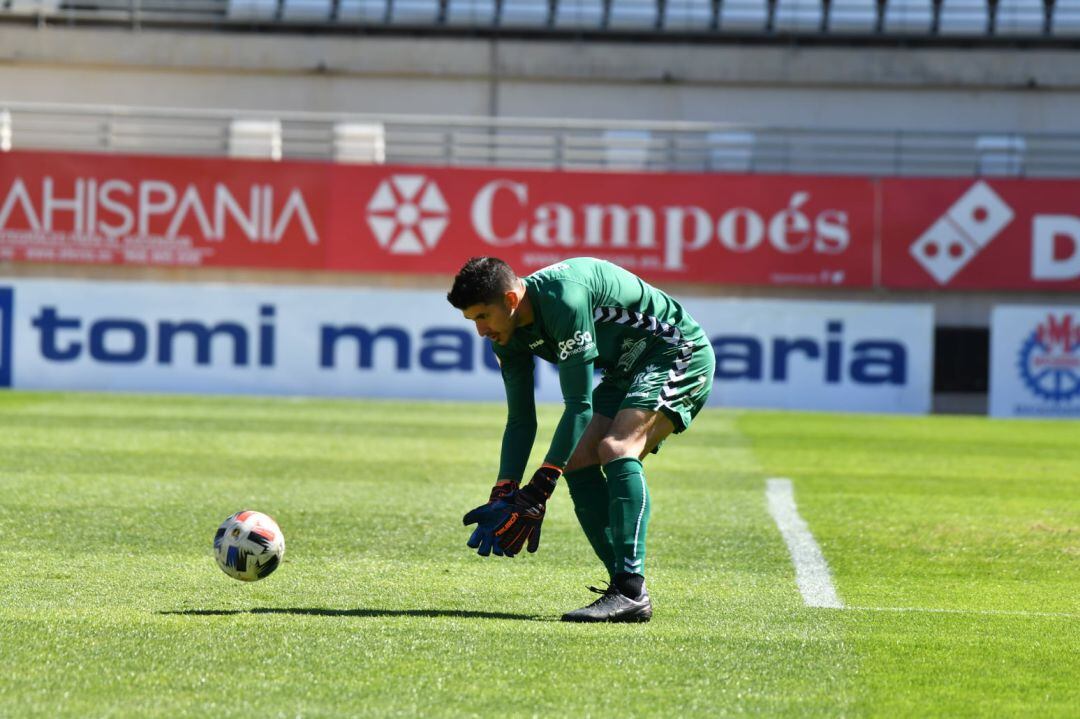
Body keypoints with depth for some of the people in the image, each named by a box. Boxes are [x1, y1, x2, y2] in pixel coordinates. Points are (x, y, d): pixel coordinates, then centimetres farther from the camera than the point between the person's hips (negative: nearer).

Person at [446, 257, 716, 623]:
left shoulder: (564, 298, -32)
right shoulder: (510, 336, -4)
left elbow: (579, 405, -30)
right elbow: (520, 421, 2)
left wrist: (538, 492, -29)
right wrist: (502, 496, -10)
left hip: (679, 357, -9)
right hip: (626, 370, 9)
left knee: (614, 449, -27)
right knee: (578, 460, -5)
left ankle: (631, 592, -34)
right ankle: (623, 588, -6)